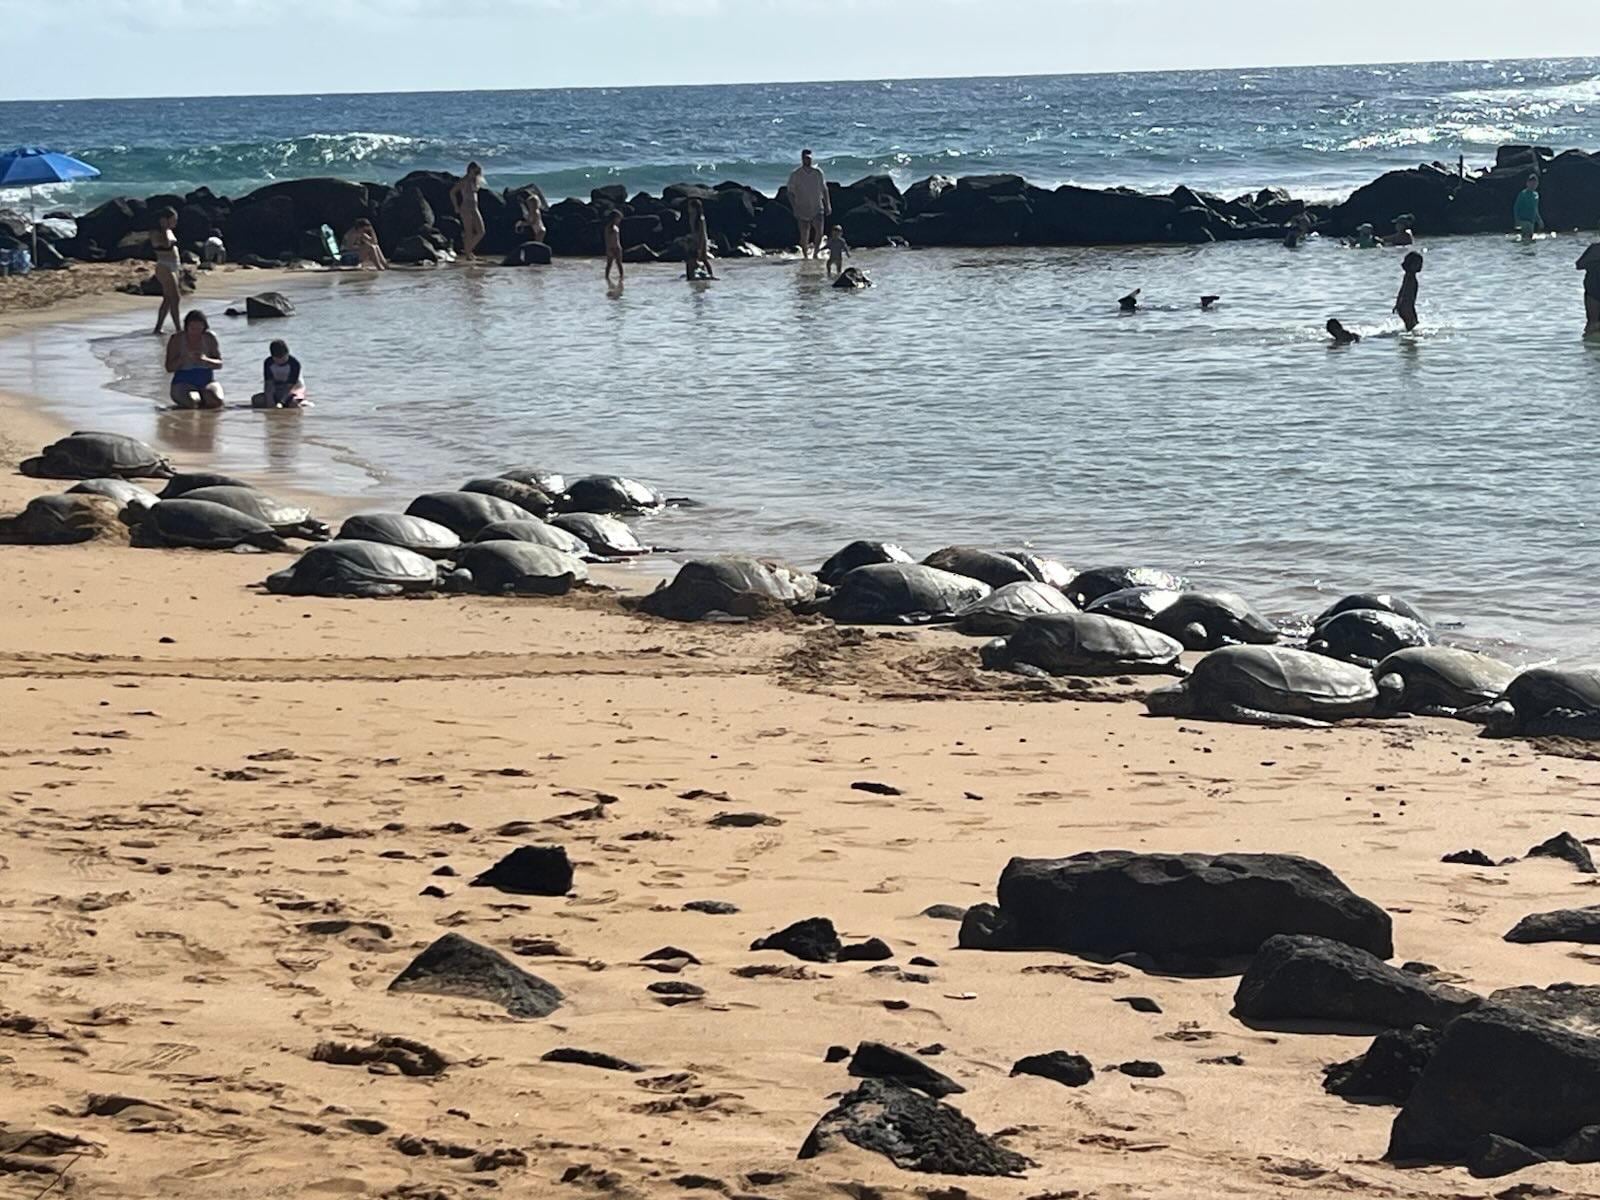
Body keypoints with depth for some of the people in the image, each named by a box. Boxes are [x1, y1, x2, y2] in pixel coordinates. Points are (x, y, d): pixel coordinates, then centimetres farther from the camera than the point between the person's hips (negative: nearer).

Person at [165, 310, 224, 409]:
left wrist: (205, 360, -22)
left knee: (216, 401, -30)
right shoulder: (176, 339, -3)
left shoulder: (210, 338, 3)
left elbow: (219, 364, 1)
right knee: (192, 402, -35)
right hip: (184, 382, -2)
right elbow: (169, 367, -6)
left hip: (207, 381, 2)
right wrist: (185, 358, -24)